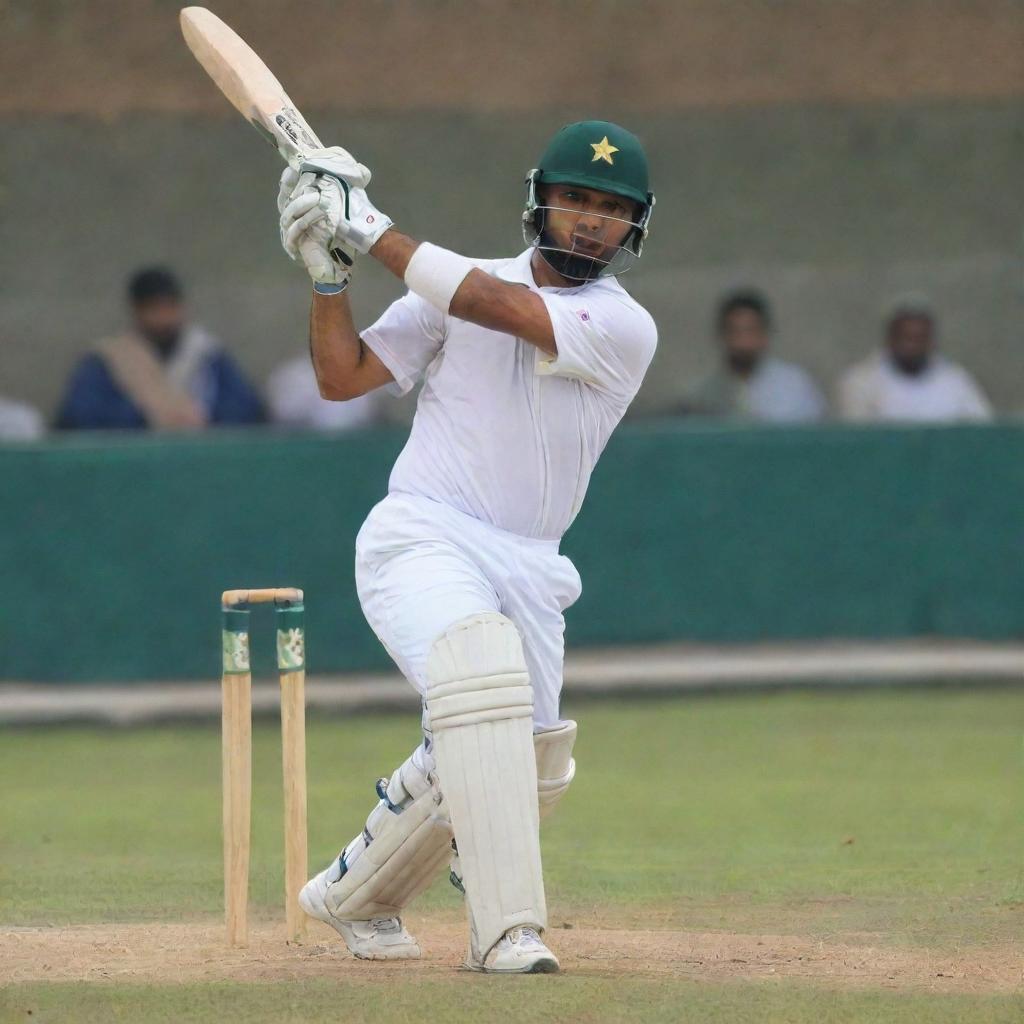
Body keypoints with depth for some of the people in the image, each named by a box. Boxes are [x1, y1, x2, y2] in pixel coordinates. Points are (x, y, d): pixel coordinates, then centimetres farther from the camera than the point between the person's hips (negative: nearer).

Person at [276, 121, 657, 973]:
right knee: (482, 674, -31)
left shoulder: (624, 329, -3)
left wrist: (373, 233, -15)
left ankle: (356, 895, 36)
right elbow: (343, 376, 5)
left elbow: (497, 306, -17)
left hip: (527, 570, 3)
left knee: (526, 766, 11)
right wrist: (330, 271, -9)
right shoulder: (456, 287, 4)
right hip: (421, 540, -3)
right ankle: (506, 927, -34)